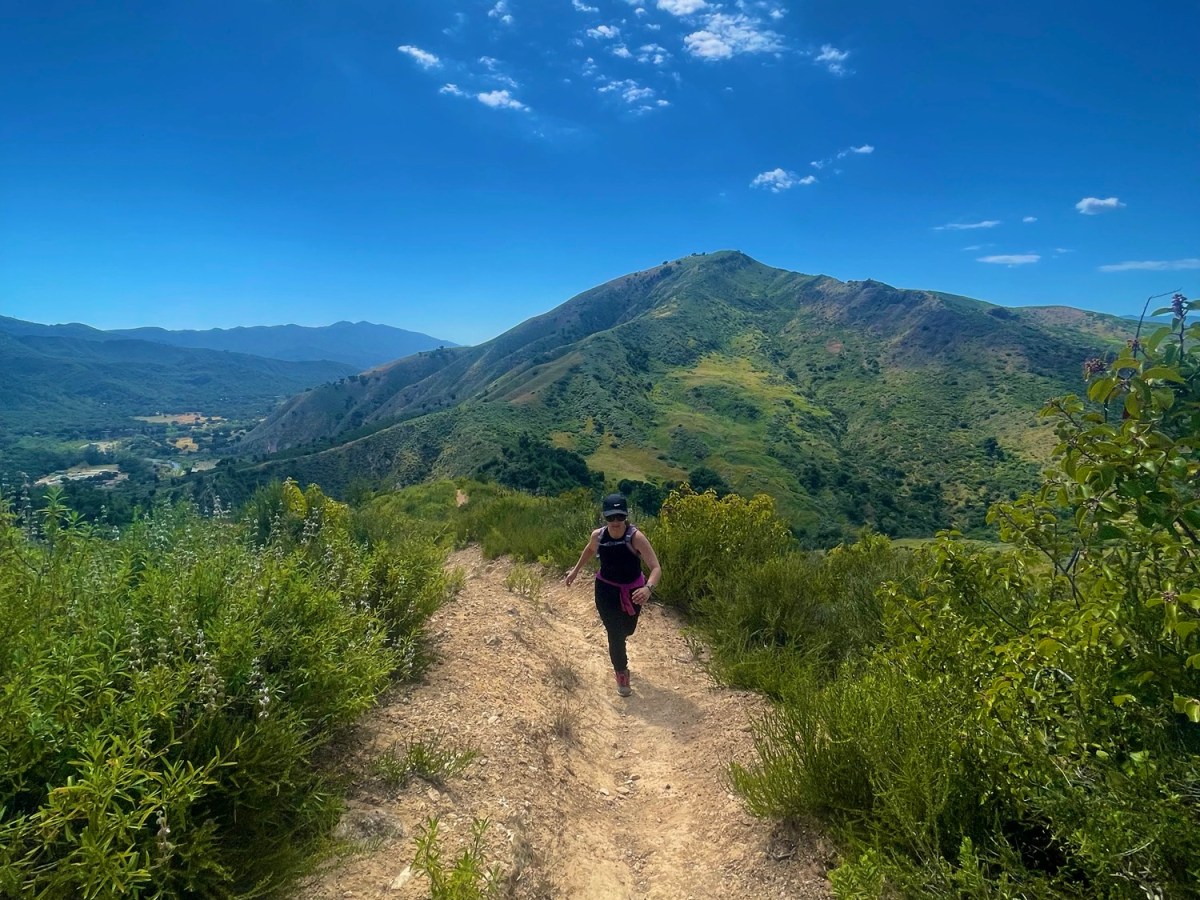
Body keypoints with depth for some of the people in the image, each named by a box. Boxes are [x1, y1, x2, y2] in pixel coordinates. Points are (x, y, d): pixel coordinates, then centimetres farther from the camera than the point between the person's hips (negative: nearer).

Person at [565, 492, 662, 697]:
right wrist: (576, 571, 15)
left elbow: (656, 567, -34)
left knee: (627, 630, 24)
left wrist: (648, 588, -52)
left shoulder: (635, 537, -29)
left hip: (631, 591, 0)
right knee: (615, 634, -5)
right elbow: (589, 550, 10)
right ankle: (621, 674, 21)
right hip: (606, 590, 0)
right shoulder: (598, 536, -17)